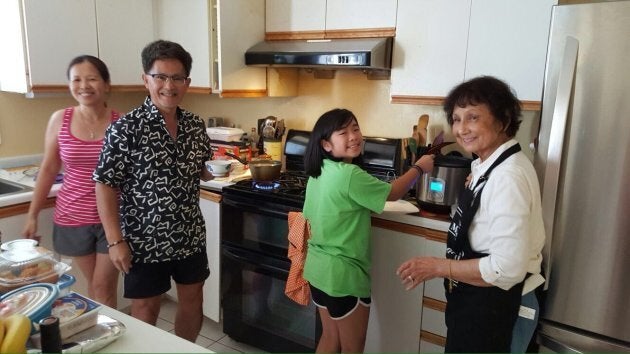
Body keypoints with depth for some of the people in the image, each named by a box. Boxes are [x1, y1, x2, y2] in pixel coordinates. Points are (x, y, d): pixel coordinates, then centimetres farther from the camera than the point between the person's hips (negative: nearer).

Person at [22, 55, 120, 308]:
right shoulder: (60, 120, -3)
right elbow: (48, 169, 5)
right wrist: (32, 215, 7)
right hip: (72, 218, 2)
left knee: (104, 288, 7)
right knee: (93, 285, 16)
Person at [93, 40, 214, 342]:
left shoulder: (195, 125, 1)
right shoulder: (125, 128, -15)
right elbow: (105, 186, -12)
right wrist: (116, 241, -15)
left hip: (191, 236, 5)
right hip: (145, 241, -5)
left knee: (192, 300, 20)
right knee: (146, 310, 12)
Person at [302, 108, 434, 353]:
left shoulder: (318, 172, 2)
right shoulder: (350, 174, -24)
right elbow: (393, 193, -12)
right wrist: (419, 167, 3)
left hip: (319, 267, 8)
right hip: (343, 273, -8)